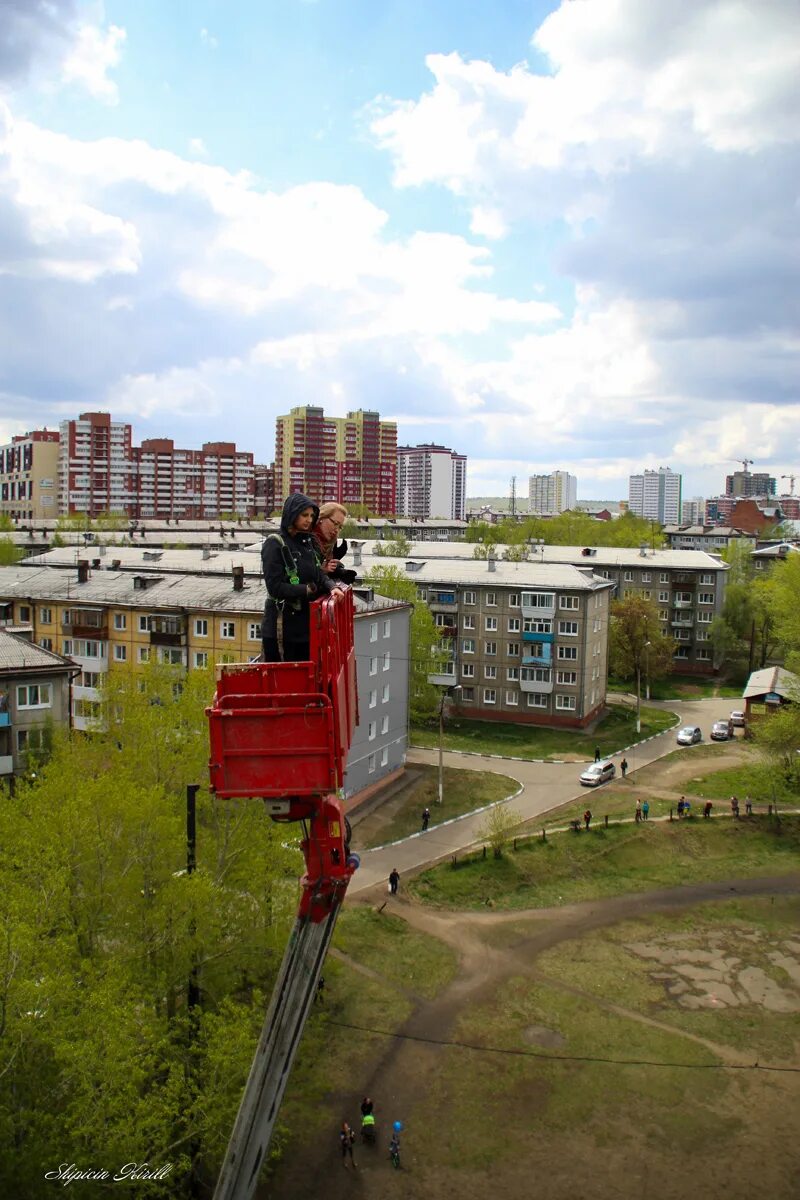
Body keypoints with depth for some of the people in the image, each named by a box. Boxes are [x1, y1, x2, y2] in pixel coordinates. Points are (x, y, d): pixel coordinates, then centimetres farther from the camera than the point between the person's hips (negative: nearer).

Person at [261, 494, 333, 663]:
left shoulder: (307, 542, 12)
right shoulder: (275, 544, -10)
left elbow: (318, 575, 9)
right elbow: (275, 587, -17)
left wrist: (331, 587, -11)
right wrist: (308, 590, -16)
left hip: (305, 622, 7)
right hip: (282, 624, -7)